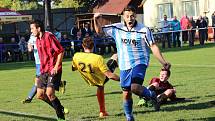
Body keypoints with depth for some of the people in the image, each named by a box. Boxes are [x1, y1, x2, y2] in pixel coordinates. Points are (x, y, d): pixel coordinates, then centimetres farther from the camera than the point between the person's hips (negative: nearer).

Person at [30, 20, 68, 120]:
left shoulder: (49, 36, -11)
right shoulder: (37, 40, 15)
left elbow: (61, 51, -13)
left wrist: (56, 67, -17)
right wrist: (42, 69, 19)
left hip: (53, 70, -9)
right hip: (44, 71, 9)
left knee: (49, 93, -18)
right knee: (40, 95, 3)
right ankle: (59, 109, 19)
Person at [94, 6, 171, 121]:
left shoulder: (143, 30, -8)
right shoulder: (116, 28, 1)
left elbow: (153, 46, -5)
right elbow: (99, 31, 10)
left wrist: (163, 62, -11)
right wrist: (96, 20, -9)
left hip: (139, 63, -4)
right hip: (124, 66, 4)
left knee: (135, 87, -27)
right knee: (126, 94, 7)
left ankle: (151, 95, 2)